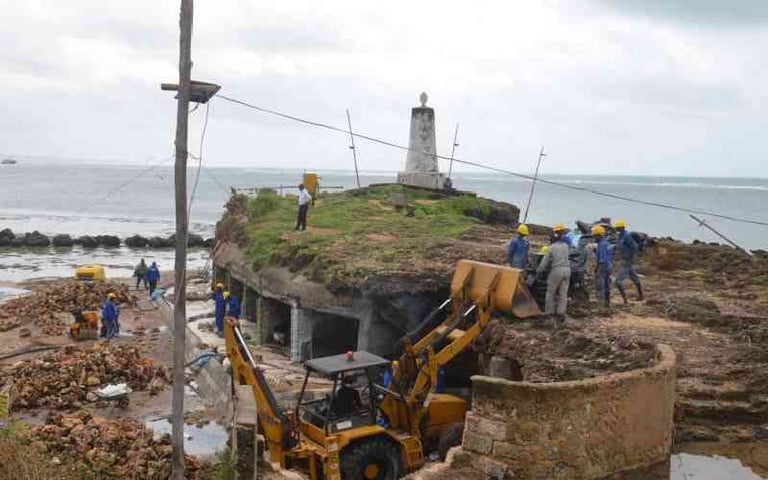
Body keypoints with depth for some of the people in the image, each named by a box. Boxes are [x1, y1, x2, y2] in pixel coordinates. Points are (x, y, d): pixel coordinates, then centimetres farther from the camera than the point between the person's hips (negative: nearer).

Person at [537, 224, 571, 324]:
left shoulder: (552, 247, -8)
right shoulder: (566, 246, 7)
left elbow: (546, 260, -2)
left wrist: (539, 271, 11)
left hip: (556, 270, -5)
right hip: (566, 270, 5)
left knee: (551, 292, 8)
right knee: (563, 293, 6)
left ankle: (549, 312, 11)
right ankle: (561, 313, 3)